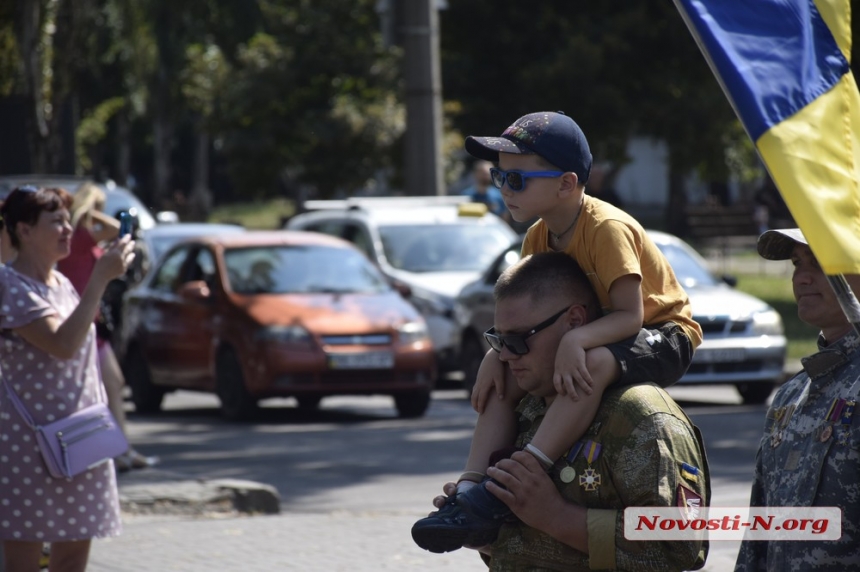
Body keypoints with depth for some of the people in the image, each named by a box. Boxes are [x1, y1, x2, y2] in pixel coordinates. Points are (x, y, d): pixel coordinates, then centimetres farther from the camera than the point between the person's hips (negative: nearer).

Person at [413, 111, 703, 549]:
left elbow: (630, 314, -30)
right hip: (596, 335, 9)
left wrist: (576, 340, -46)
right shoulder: (539, 238, 0)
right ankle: (472, 485, -19)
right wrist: (496, 353, -17)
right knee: (505, 381, -7)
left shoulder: (607, 229, -25)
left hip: (663, 337, -9)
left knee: (593, 363, -40)